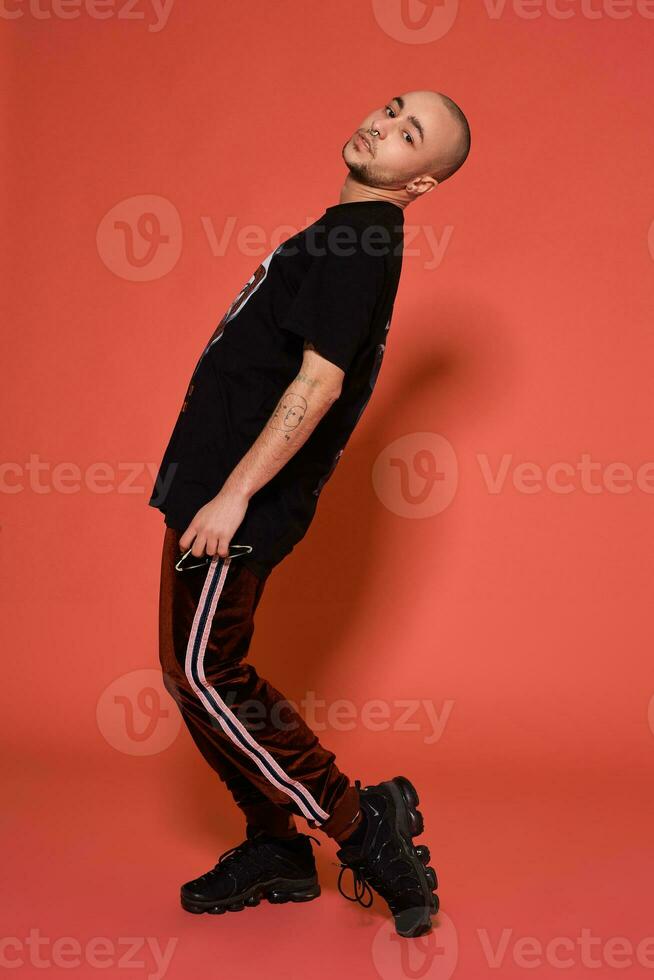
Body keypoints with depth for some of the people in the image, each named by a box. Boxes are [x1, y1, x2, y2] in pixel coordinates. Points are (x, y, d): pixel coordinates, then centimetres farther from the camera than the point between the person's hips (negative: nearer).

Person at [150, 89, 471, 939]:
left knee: (200, 674, -5)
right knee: (207, 673, 14)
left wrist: (233, 494, -23)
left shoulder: (360, 243, -15)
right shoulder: (351, 233, 16)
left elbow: (319, 379, -23)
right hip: (223, 479, 10)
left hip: (237, 499, -10)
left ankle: (362, 822, 3)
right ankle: (276, 849, 23)